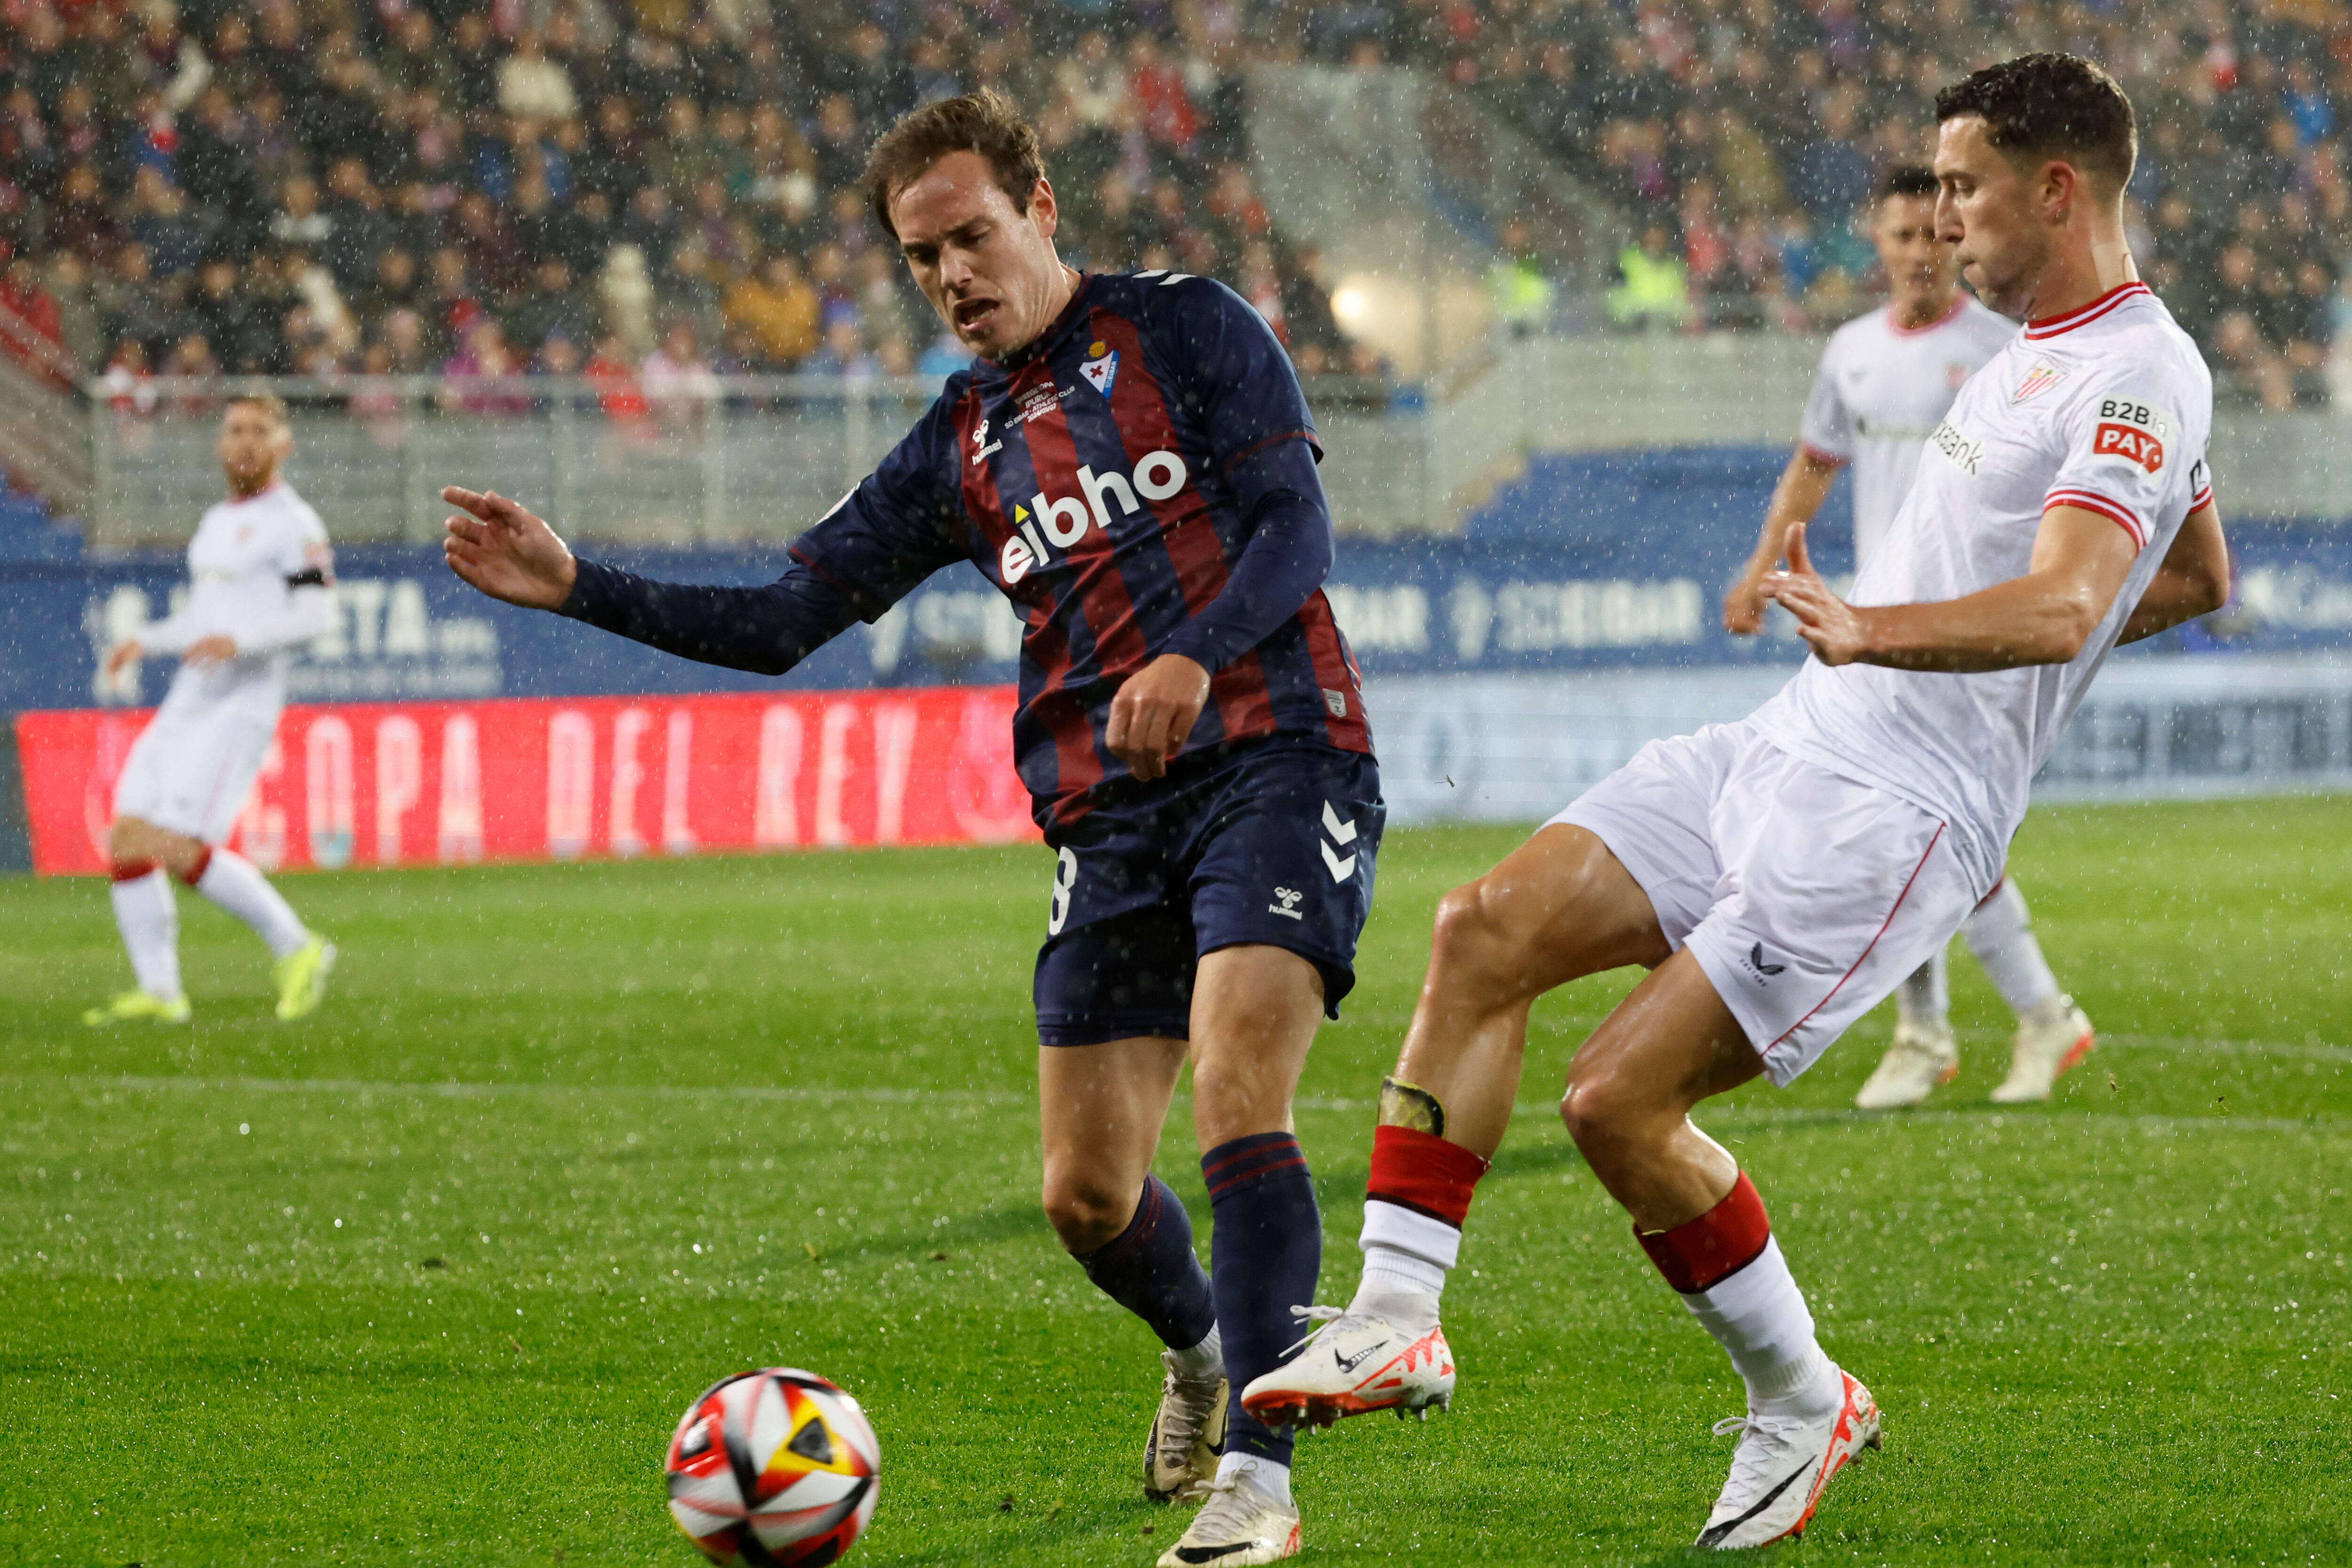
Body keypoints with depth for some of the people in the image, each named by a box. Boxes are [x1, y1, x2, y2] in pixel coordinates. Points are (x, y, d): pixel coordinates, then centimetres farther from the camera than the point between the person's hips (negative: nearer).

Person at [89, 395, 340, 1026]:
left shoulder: (292, 523, -6)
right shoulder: (217, 521, 21)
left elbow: (317, 614, -15)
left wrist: (241, 639, -27)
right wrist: (145, 641, 15)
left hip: (240, 706, -9)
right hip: (185, 705, 9)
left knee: (179, 850, -18)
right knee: (127, 843, -1)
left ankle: (295, 946, -4)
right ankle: (159, 993, 2)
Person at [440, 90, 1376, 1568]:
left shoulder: (1186, 327, 4)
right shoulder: (962, 446, 17)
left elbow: (1295, 524, -6)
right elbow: (780, 621, 16)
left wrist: (1196, 657, -24)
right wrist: (577, 587, 5)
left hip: (1275, 762, -5)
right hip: (1110, 819, 5)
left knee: (1236, 1086, -25)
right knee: (1087, 1192, 0)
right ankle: (1203, 1347, 34)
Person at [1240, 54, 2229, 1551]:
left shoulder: (2139, 378, -13)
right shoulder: (2039, 356, 18)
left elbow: (2060, 605, -29)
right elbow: (2200, 577, 32)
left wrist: (1873, 632, -44)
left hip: (1893, 811, -10)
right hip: (1784, 750, 10)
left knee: (1618, 1099, -13)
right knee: (1489, 928, -7)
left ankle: (1802, 1403, 8)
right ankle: (1396, 1323, -7)